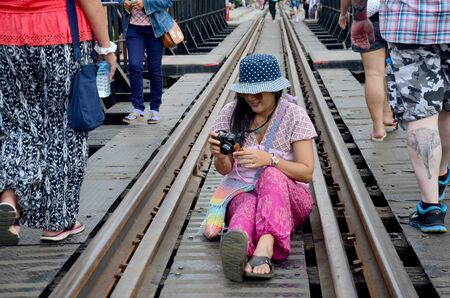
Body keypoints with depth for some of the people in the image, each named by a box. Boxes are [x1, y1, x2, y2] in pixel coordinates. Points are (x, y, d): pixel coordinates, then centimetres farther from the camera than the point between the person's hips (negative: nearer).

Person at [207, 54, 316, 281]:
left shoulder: (294, 116, -4)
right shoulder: (231, 113, 2)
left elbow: (306, 173, -8)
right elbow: (225, 170, 6)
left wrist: (269, 159, -25)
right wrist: (220, 157, -20)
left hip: (288, 195, -1)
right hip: (242, 192, 1)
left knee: (271, 175, -37)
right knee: (249, 204, -37)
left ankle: (264, 247, -62)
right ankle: (238, 242, -75)